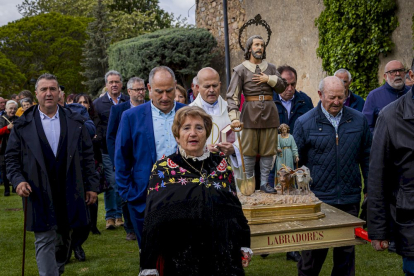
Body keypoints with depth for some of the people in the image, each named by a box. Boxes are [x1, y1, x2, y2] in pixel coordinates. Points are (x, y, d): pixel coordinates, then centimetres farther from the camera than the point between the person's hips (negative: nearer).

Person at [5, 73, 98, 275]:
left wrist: (91, 185, 4)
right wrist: (18, 180, -11)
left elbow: (87, 156, 7)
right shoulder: (23, 124, 2)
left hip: (69, 194, 2)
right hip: (40, 194, -2)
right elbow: (12, 157, 5)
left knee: (64, 238, 15)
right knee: (45, 242, -3)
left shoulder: (75, 122, 6)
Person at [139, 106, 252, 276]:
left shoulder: (221, 166, 6)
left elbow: (236, 208, 10)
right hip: (179, 259, -2)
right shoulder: (163, 168, -2)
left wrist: (244, 247, 5)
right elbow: (152, 218, -4)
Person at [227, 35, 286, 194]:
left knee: (268, 150, 4)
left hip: (269, 112, 3)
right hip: (250, 112, -3)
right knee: (249, 150, -1)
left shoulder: (270, 68, 14)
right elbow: (232, 95, -5)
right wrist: (234, 116, -17)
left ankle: (264, 183, 12)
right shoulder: (241, 70, 2)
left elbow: (282, 88, 12)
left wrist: (269, 79, -5)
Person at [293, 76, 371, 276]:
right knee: (313, 253, 5)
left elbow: (366, 156, 13)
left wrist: (370, 189, 11)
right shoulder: (304, 123, -2)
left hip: (350, 199, 3)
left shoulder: (358, 120, 5)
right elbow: (296, 162, 4)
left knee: (346, 251, 11)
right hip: (317, 198, -2)